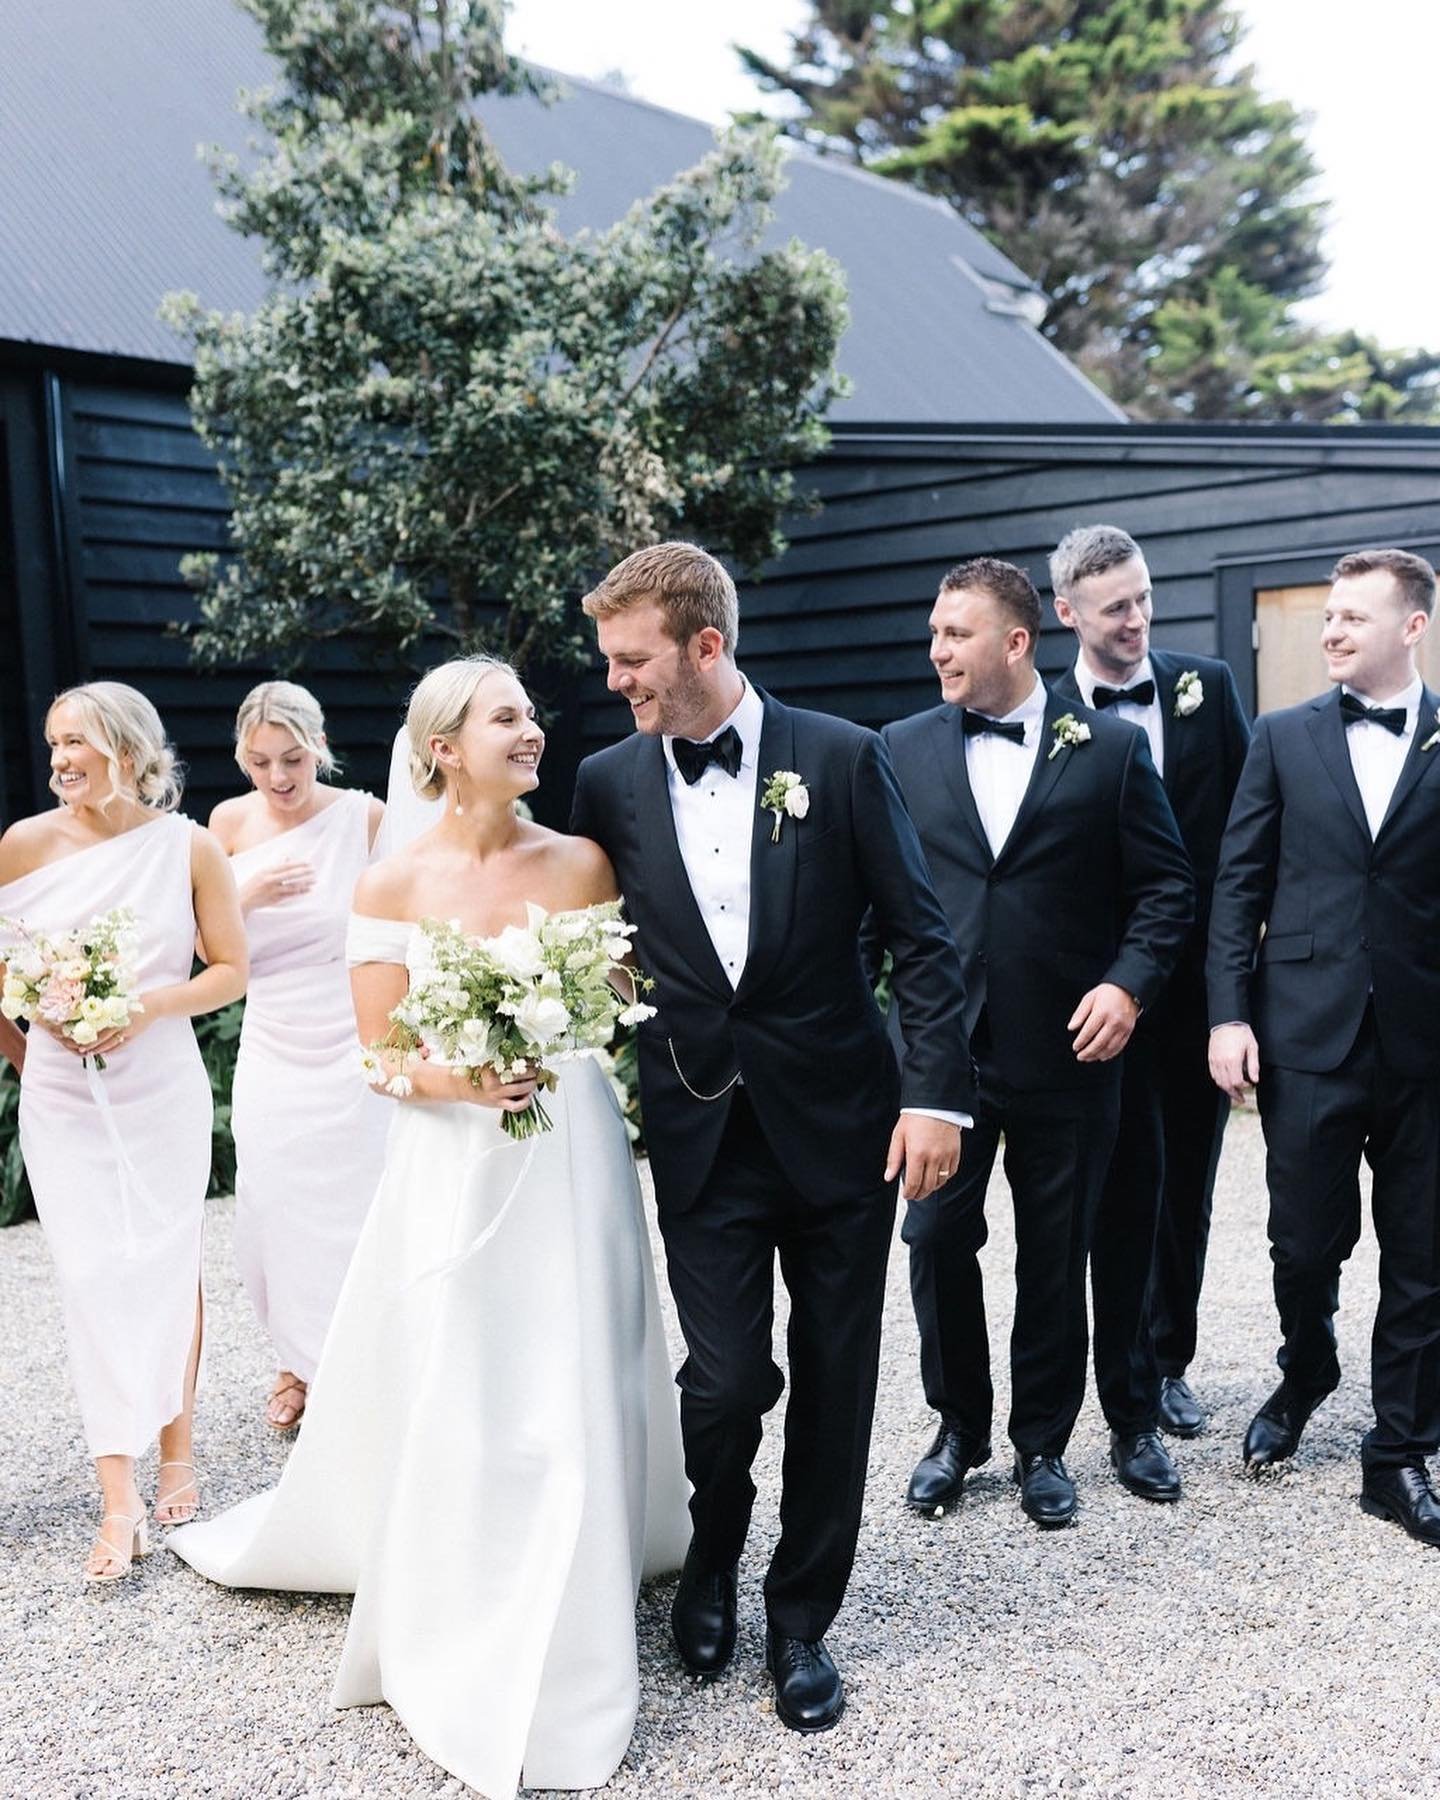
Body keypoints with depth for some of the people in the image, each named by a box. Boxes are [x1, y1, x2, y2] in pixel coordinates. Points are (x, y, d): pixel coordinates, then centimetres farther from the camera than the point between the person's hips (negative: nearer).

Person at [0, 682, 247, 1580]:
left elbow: (232, 971, -2)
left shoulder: (190, 847, -6)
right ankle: (120, 1498, 4)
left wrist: (147, 1009, -15)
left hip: (162, 1090, 0)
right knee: (93, 1278, -1)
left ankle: (177, 1452, 27)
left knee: (169, 1269, 9)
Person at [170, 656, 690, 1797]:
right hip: (452, 1170, 0)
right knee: (451, 1400, 7)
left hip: (570, 1162, 1)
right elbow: (382, 1057, -3)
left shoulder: (582, 863, -2)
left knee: (571, 1396, 7)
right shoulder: (394, 886, -4)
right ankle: (469, 1657, 29)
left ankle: (562, 1665, 27)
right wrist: (465, 1080, -20)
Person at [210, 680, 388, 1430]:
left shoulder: (365, 818, -11)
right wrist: (246, 897, -15)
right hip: (270, 1054, 3)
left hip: (352, 1053, -3)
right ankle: (301, 1364, 33)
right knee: (274, 1216, 10)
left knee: (355, 1215, 8)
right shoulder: (231, 822, -2)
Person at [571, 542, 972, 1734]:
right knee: (726, 1379, -2)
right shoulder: (610, 783, 1)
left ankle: (802, 1620, 29)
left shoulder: (842, 758, -6)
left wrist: (935, 1093, -10)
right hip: (701, 1132, 1)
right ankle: (713, 1560, 32)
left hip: (841, 1121, -1)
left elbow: (921, 937, -4)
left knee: (833, 1381, 8)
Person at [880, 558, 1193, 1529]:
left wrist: (1129, 984, -12)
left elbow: (1166, 887, 1)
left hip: (1068, 1049, -1)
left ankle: (1043, 1443, 29)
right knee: (936, 1240, 4)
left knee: (1056, 1257, 10)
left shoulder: (1112, 748, 0)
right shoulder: (904, 748, 5)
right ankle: (959, 1428, 27)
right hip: (942, 1045, 1)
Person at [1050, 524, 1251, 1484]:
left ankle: (1171, 1361, 36)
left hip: (1206, 981, 3)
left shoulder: (1208, 684, 3)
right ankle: (1132, 1419, 12)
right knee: (1130, 1198, 1)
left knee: (1189, 1187, 16)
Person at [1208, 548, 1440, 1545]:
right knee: (1307, 1243, 9)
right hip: (1307, 1033, 0)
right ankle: (1304, 1377, 39)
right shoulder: (1284, 737, 5)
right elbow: (1239, 884, 4)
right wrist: (1229, 1014, -4)